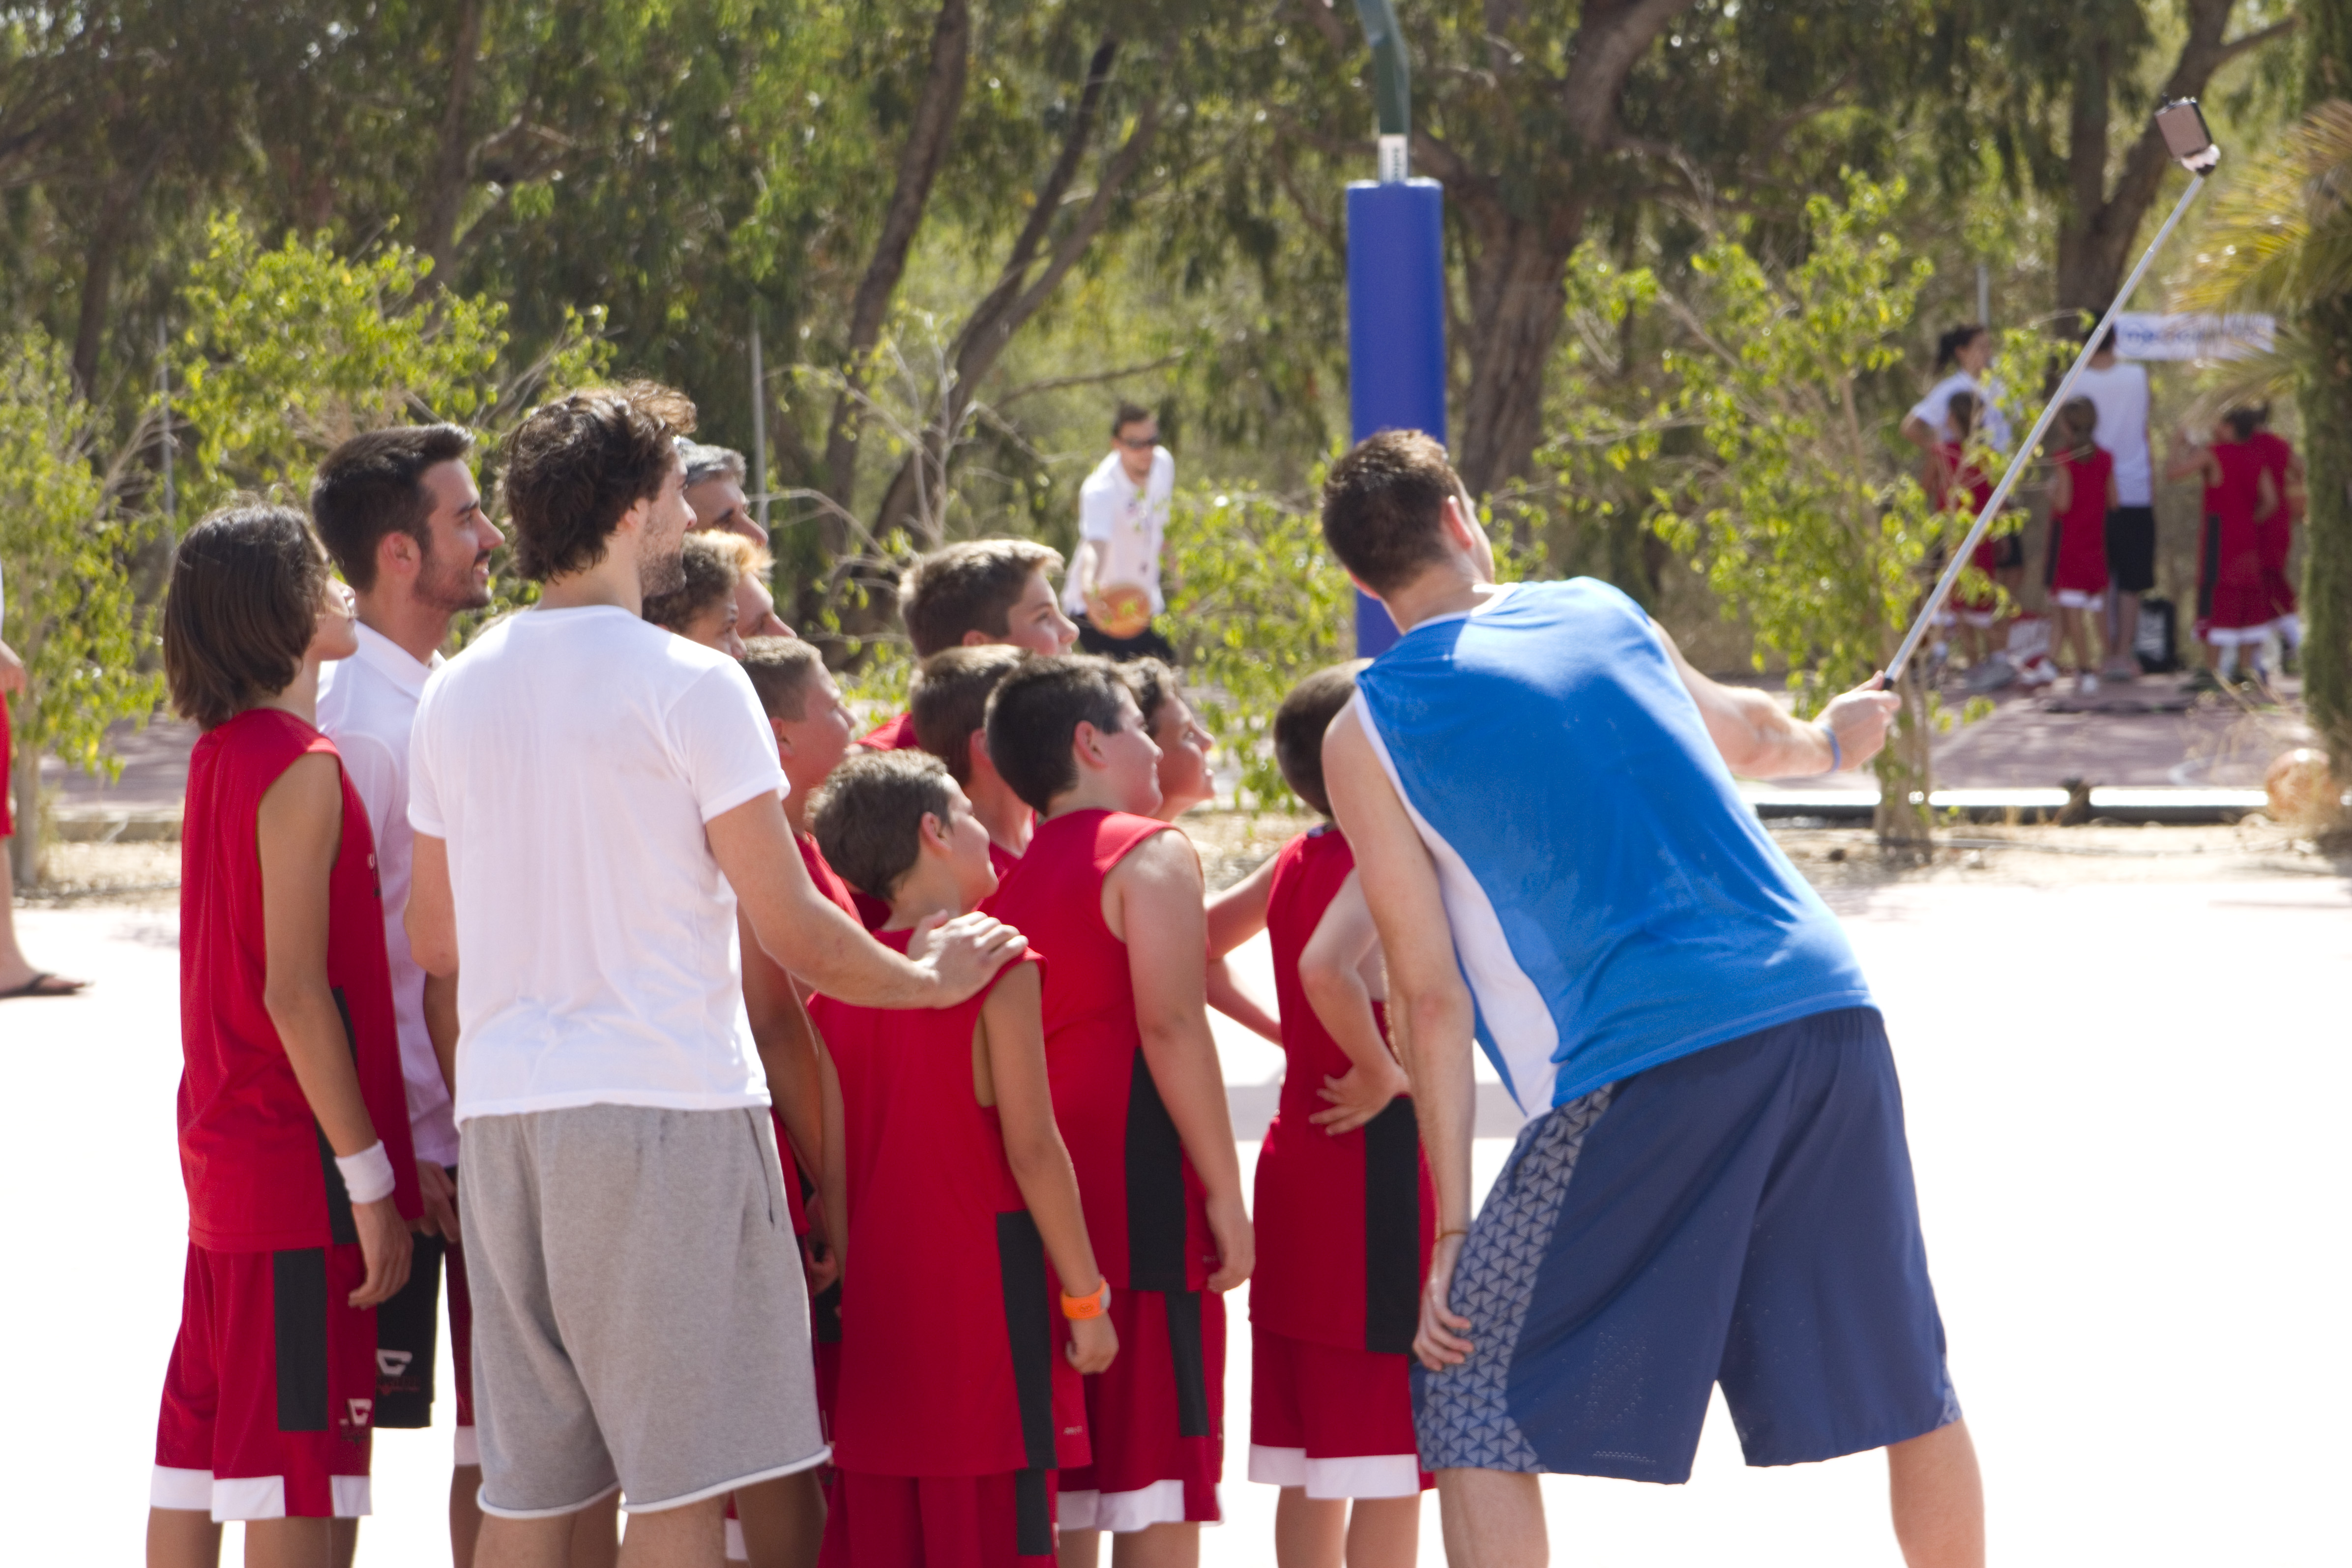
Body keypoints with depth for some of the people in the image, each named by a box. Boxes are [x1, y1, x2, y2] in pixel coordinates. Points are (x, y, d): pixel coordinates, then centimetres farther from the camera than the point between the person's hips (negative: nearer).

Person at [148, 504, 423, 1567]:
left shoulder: (219, 755, 11)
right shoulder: (302, 769, -15)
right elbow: (295, 991, -19)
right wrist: (370, 1177, -17)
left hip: (222, 1149, 9)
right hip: (299, 1161, -9)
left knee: (199, 1444, 11)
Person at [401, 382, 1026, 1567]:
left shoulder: (454, 693, 12)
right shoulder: (687, 685, -8)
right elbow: (794, 933, -7)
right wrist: (934, 979, 10)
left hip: (502, 1114, 6)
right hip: (662, 1111, -6)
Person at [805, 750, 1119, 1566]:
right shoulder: (997, 965, -9)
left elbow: (834, 1165, 7)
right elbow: (1033, 1147, -12)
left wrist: (853, 1285, 15)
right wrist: (1086, 1295, -6)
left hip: (882, 1309, 6)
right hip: (986, 1284, -6)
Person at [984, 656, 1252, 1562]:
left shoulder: (1016, 875, 15)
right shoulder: (1149, 853, -6)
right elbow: (1171, 1024, -16)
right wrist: (1224, 1187, -14)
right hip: (1142, 1190, -7)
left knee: (1062, 1495, 8)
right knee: (1157, 1492, -7)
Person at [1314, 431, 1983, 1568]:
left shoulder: (1368, 735, 6)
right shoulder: (1603, 612, 18)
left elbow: (1429, 995, 3)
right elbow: (1744, 737, 38)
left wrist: (1451, 1230, 6)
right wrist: (1828, 741, 62)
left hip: (1640, 1070, -4)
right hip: (1824, 1015, 4)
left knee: (1473, 1409, 4)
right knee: (1911, 1389, 16)